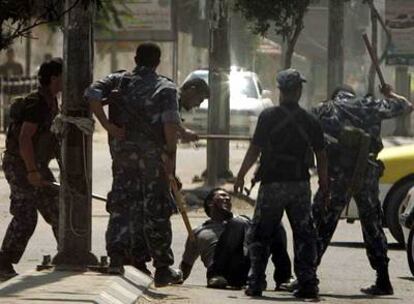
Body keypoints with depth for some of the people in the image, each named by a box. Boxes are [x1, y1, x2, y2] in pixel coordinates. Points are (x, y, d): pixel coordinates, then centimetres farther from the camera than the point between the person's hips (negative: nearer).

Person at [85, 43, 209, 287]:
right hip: (153, 154, -3)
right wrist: (171, 155, -13)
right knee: (156, 210, 2)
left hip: (123, 150, 3)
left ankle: (116, 257, 1)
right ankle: (163, 269, 6)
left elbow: (93, 94, -9)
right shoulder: (166, 88, -1)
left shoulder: (119, 81, 8)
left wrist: (107, 125, -9)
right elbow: (171, 122, -15)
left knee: (123, 205, 12)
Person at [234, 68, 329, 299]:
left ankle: (256, 283, 5)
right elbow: (321, 155, 6)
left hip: (272, 184, -2)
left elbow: (255, 150, -8)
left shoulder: (268, 116, -7)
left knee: (260, 235, 7)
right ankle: (308, 283, 2)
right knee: (304, 236, 8)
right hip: (300, 185, 2)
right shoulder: (310, 121, 1)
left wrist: (241, 175, 4)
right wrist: (324, 182, 20)